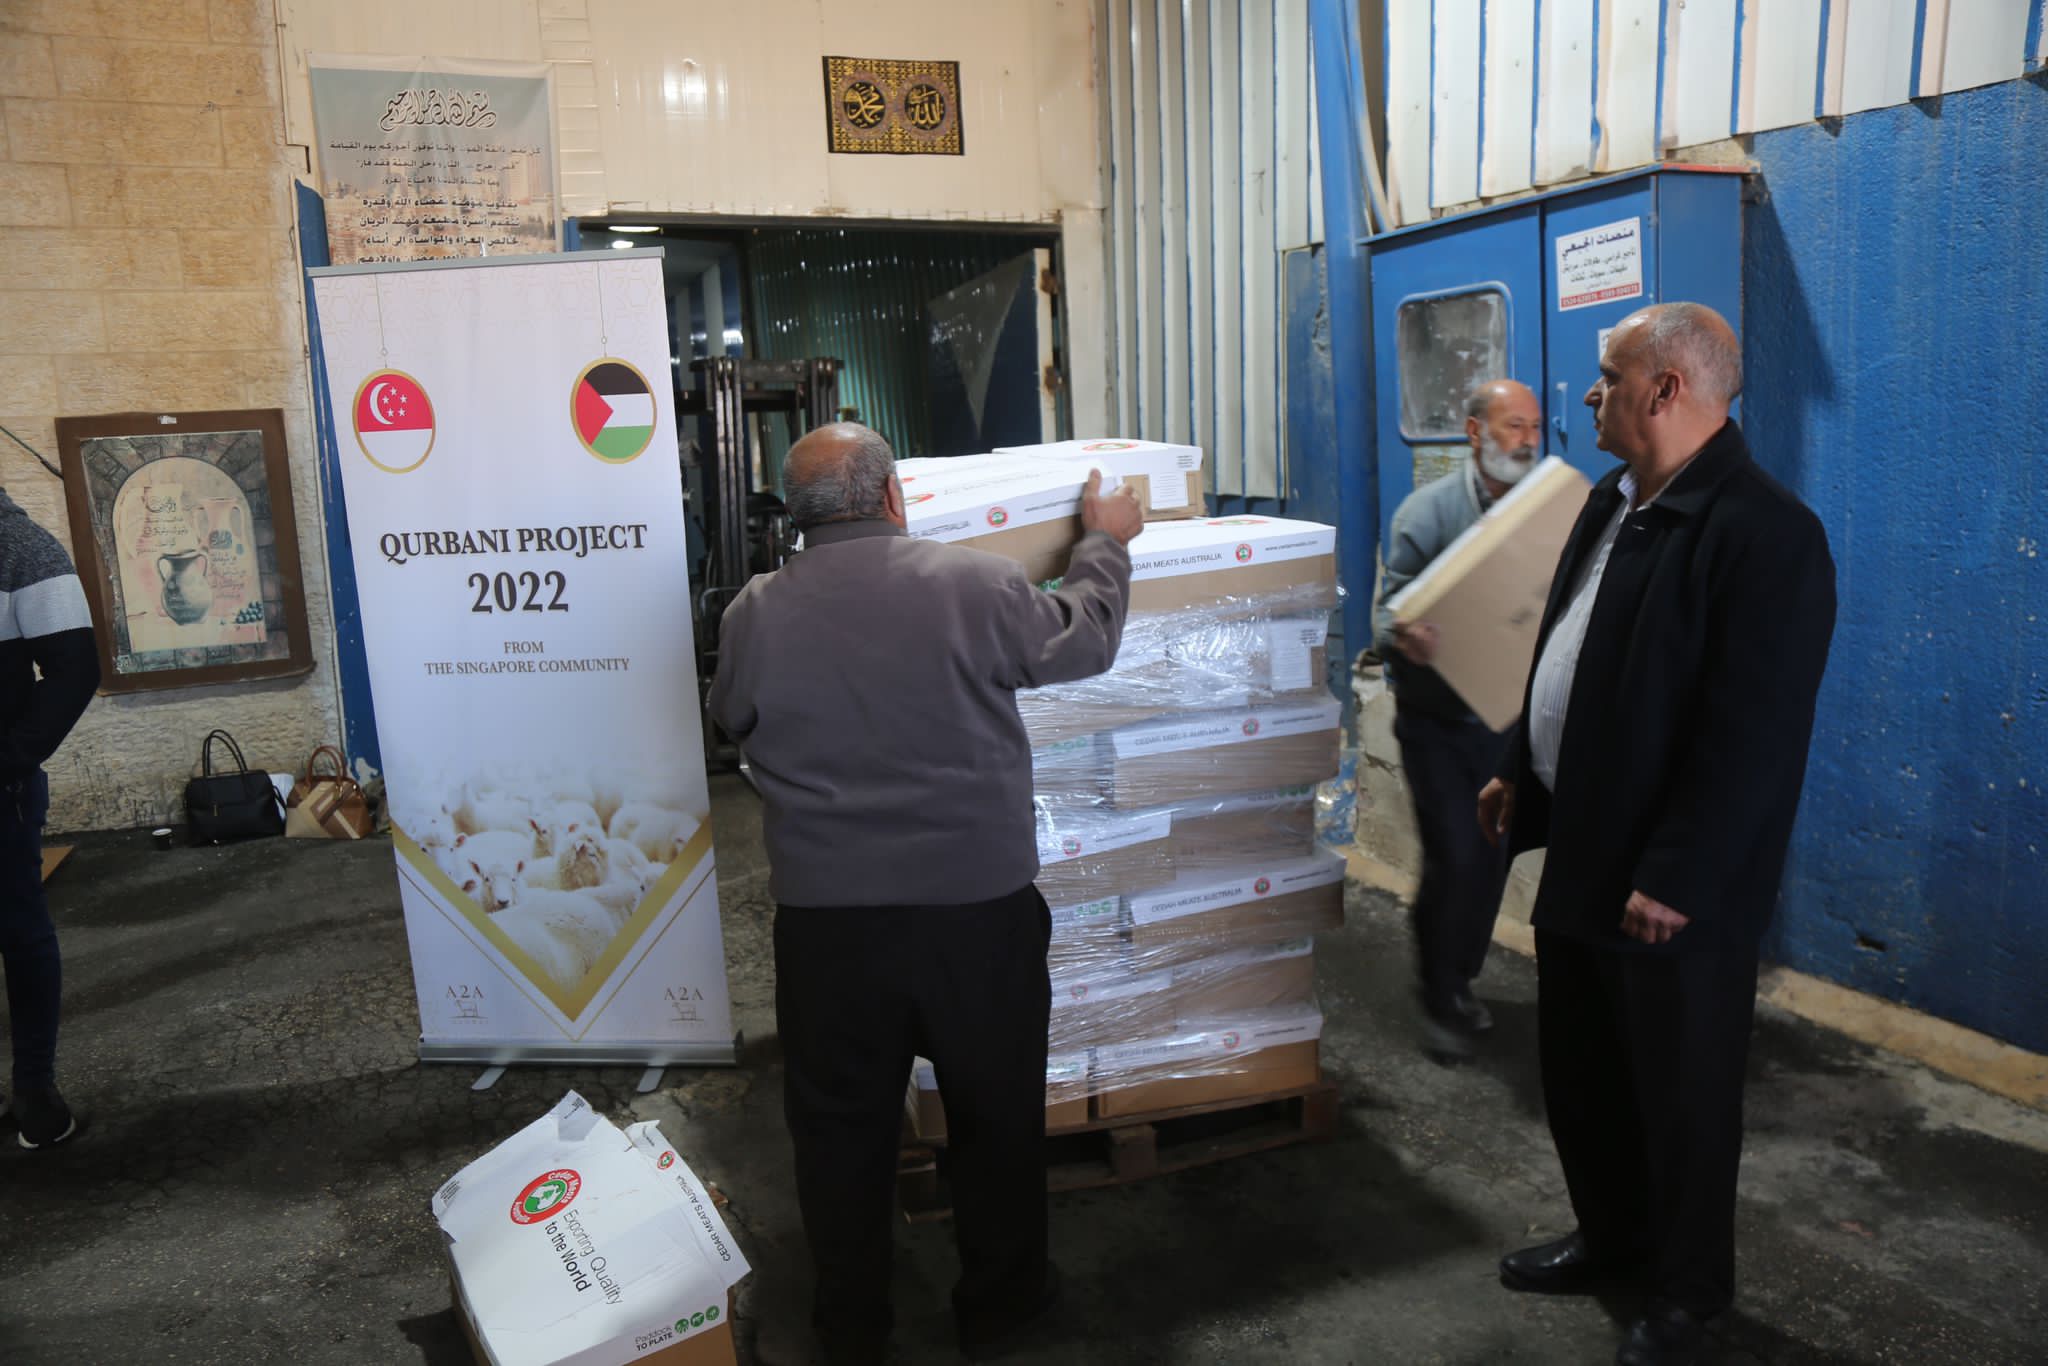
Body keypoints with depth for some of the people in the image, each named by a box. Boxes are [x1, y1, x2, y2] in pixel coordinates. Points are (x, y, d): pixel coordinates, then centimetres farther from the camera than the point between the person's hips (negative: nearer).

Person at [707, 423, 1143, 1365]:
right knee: (997, 1110, 19)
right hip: (978, 902, -1)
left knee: (841, 1123, 18)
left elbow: (734, 723, 12)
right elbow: (1085, 641, 4)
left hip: (825, 911, 2)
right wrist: (1105, 543, 21)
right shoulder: (976, 583, -12)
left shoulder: (753, 615, -6)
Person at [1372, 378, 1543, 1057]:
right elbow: (1389, 608, -16)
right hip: (1436, 716, -5)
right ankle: (1439, 999, 11)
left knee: (1492, 853, 11)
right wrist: (1404, 636, -39)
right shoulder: (1430, 509, -10)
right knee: (1455, 854, -8)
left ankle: (1459, 982, 31)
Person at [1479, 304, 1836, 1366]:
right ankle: (1611, 1238, 43)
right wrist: (1521, 774, 16)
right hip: (1581, 854, 8)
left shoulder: (1764, 531, -20)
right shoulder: (1613, 502, 8)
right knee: (1580, 1073, 21)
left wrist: (1676, 878, -22)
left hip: (1674, 892, -8)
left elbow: (1754, 736, -23)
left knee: (1680, 1096, 12)